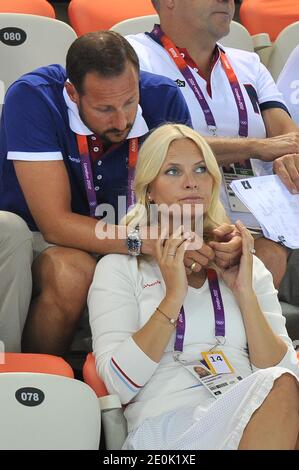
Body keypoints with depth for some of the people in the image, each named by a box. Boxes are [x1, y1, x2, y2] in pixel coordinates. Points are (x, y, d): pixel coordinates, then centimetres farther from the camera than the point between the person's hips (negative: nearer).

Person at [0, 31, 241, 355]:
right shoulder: (31, 99, -25)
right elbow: (55, 224, -29)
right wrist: (149, 242, -39)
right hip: (34, 236, -4)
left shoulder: (164, 99, -13)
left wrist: (216, 235, -31)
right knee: (73, 272, -37)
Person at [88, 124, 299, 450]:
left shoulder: (249, 267, 21)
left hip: (252, 420, 4)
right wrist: (173, 297, -7)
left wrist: (244, 292, 0)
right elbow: (118, 384, -3)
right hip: (165, 428, -4)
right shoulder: (119, 267, 10)